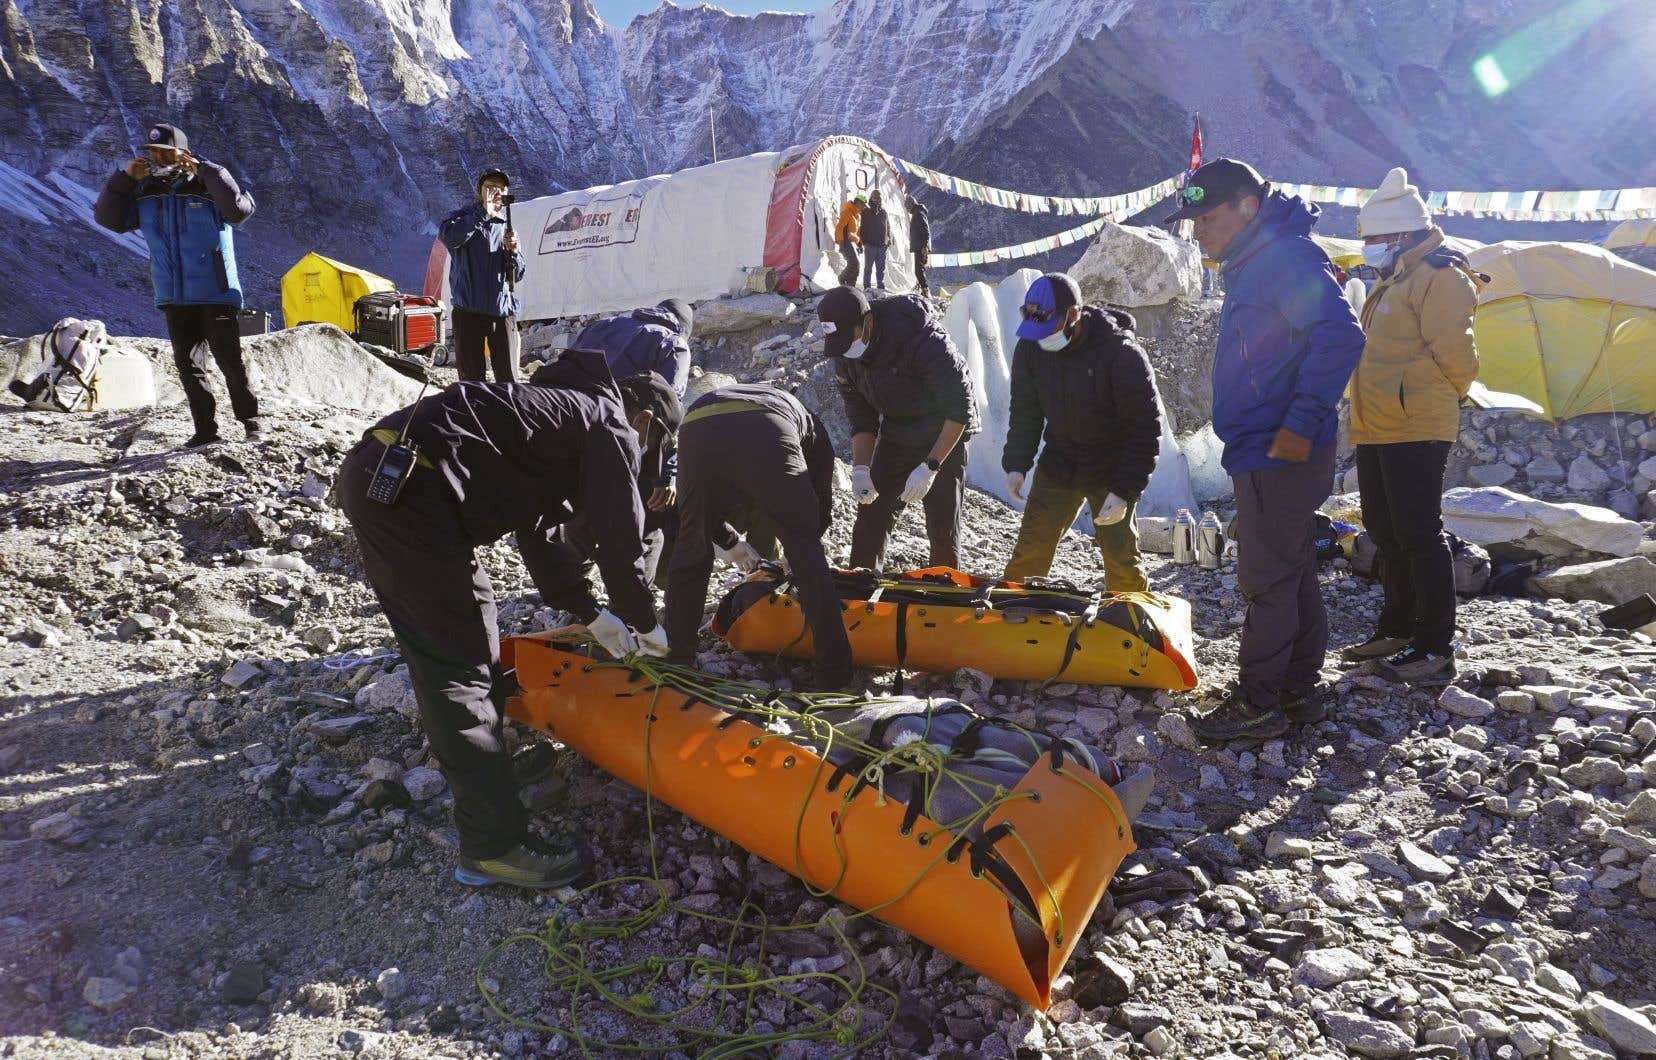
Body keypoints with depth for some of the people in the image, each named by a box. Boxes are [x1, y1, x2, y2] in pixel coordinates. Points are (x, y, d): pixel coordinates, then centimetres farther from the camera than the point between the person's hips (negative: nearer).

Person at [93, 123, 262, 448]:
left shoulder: (207, 187, -7)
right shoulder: (145, 193, 9)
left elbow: (240, 209, -26)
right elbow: (107, 217, 11)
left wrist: (203, 169, -23)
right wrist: (125, 177, 1)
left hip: (216, 295, -6)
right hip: (173, 299, 6)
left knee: (229, 360, -9)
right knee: (187, 365, 6)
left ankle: (252, 420, 5)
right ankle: (206, 430, 12)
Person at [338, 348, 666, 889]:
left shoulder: (561, 407, 29)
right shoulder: (610, 426, 4)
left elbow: (532, 529, 34)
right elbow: (621, 540, 2)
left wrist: (592, 615, 37)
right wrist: (647, 625, 19)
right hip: (408, 490, -10)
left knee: (439, 646, 28)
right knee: (460, 666, -6)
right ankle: (493, 845, 0)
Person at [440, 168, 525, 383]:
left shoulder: (507, 226, 16)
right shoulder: (463, 218, 5)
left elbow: (517, 275, 12)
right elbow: (447, 236, -21)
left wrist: (512, 249, -8)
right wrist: (484, 213, -18)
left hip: (503, 312, 3)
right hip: (469, 312, -3)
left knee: (509, 379, -1)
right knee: (471, 380, 0)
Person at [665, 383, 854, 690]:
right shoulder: (811, 425, 41)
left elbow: (697, 510, 46)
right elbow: (823, 505, 35)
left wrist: (729, 542, 58)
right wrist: (795, 553, 50)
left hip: (695, 432, 3)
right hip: (768, 436, -2)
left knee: (690, 552, 22)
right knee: (808, 558, 11)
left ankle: (676, 661, 29)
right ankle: (834, 676, 11)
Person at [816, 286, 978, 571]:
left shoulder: (922, 338, -31)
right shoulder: (844, 355, -11)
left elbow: (960, 409, -26)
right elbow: (861, 419, -2)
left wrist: (930, 466, -30)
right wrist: (861, 469, -18)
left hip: (945, 437, -5)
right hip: (895, 435, 5)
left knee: (943, 528, -4)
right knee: (870, 518, 1)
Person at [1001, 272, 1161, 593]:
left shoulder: (1122, 353, -23)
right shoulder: (1030, 347, -8)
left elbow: (1146, 430, -19)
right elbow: (1025, 412, 3)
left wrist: (1125, 491, -24)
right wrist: (1016, 464, -10)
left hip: (1112, 471, -4)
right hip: (1058, 462, 4)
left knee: (1120, 559, -6)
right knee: (1030, 549, 2)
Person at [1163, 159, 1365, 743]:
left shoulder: (1286, 256, -15)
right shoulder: (1253, 264, 16)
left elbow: (1340, 338, -27)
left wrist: (1300, 424, -26)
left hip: (1278, 455, -10)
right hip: (1268, 454, 10)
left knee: (1267, 579, -3)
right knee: (1291, 573, 16)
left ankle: (1258, 704, 6)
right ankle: (1298, 691, 26)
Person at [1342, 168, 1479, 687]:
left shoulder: (1438, 275, -11)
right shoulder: (1391, 282, 20)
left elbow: (1453, 351, -17)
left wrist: (1449, 393, -1)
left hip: (1416, 429, -10)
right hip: (1376, 429, 10)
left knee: (1419, 534, -8)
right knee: (1386, 532, 15)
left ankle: (1435, 649, -2)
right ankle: (1398, 630, 27)